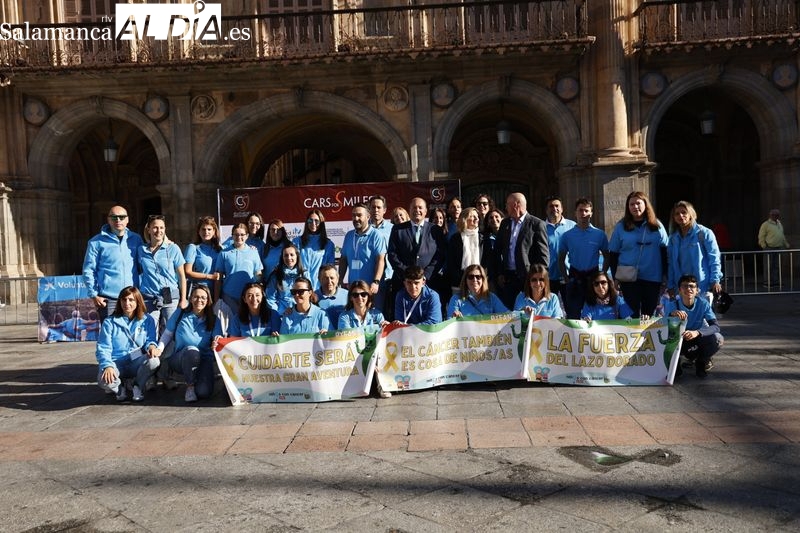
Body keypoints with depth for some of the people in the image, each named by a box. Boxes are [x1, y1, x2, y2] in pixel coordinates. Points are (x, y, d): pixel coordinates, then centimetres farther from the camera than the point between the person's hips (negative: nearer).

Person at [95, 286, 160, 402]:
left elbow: (150, 339, 2)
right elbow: (103, 348, -3)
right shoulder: (109, 322, 4)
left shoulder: (147, 320, 7)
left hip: (137, 363, 1)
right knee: (104, 380, -35)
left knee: (154, 361, -34)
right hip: (116, 363, -1)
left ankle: (138, 386, -1)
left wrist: (151, 345, -26)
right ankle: (120, 387, 6)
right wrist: (107, 366, -22)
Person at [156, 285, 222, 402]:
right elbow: (167, 334, 9)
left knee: (204, 392, -27)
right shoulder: (180, 314, 8)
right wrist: (159, 348, -9)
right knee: (191, 350, -38)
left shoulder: (213, 321, 8)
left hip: (204, 359, 0)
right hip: (179, 359, 0)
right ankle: (190, 386, -15)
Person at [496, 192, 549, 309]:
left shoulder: (537, 224, -4)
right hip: (506, 279, 5)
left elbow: (544, 254, -6)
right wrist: (499, 274, 7)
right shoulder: (505, 224, 13)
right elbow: (498, 250, 15)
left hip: (528, 278, -5)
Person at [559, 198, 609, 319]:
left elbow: (606, 257, 9)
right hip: (574, 278, 0)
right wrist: (566, 278, 0)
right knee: (573, 315, 2)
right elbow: (561, 259, 9)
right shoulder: (567, 235, 4)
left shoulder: (600, 234, 3)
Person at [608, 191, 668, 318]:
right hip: (628, 278, -1)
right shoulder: (621, 227, 3)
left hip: (653, 278, 2)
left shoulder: (657, 226, 6)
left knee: (649, 313, 9)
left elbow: (664, 252, 8)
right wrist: (615, 277, -1)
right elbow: (613, 254, 4)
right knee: (633, 314, 0)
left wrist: (665, 276, 3)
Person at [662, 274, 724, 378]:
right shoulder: (672, 305, -17)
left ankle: (701, 362, 2)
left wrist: (697, 332, -46)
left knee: (717, 338, -29)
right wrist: (671, 315, -49)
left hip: (698, 341, 1)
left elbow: (715, 326, -26)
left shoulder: (703, 304, -16)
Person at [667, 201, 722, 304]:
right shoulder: (673, 238, 10)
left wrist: (715, 280, -12)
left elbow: (714, 258, -6)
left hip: (703, 286, -4)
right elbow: (670, 263, 11)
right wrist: (670, 286, 7)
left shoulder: (704, 233, -4)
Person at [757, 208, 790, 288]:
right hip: (769, 248, -7)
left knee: (777, 266, 6)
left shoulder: (779, 224, 15)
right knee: (768, 266, -3)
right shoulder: (766, 224, -7)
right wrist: (764, 247, -15)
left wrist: (786, 245, 17)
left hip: (778, 248, 7)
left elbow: (782, 236, 23)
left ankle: (775, 282, 11)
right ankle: (767, 282, 1)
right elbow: (761, 236, -8)